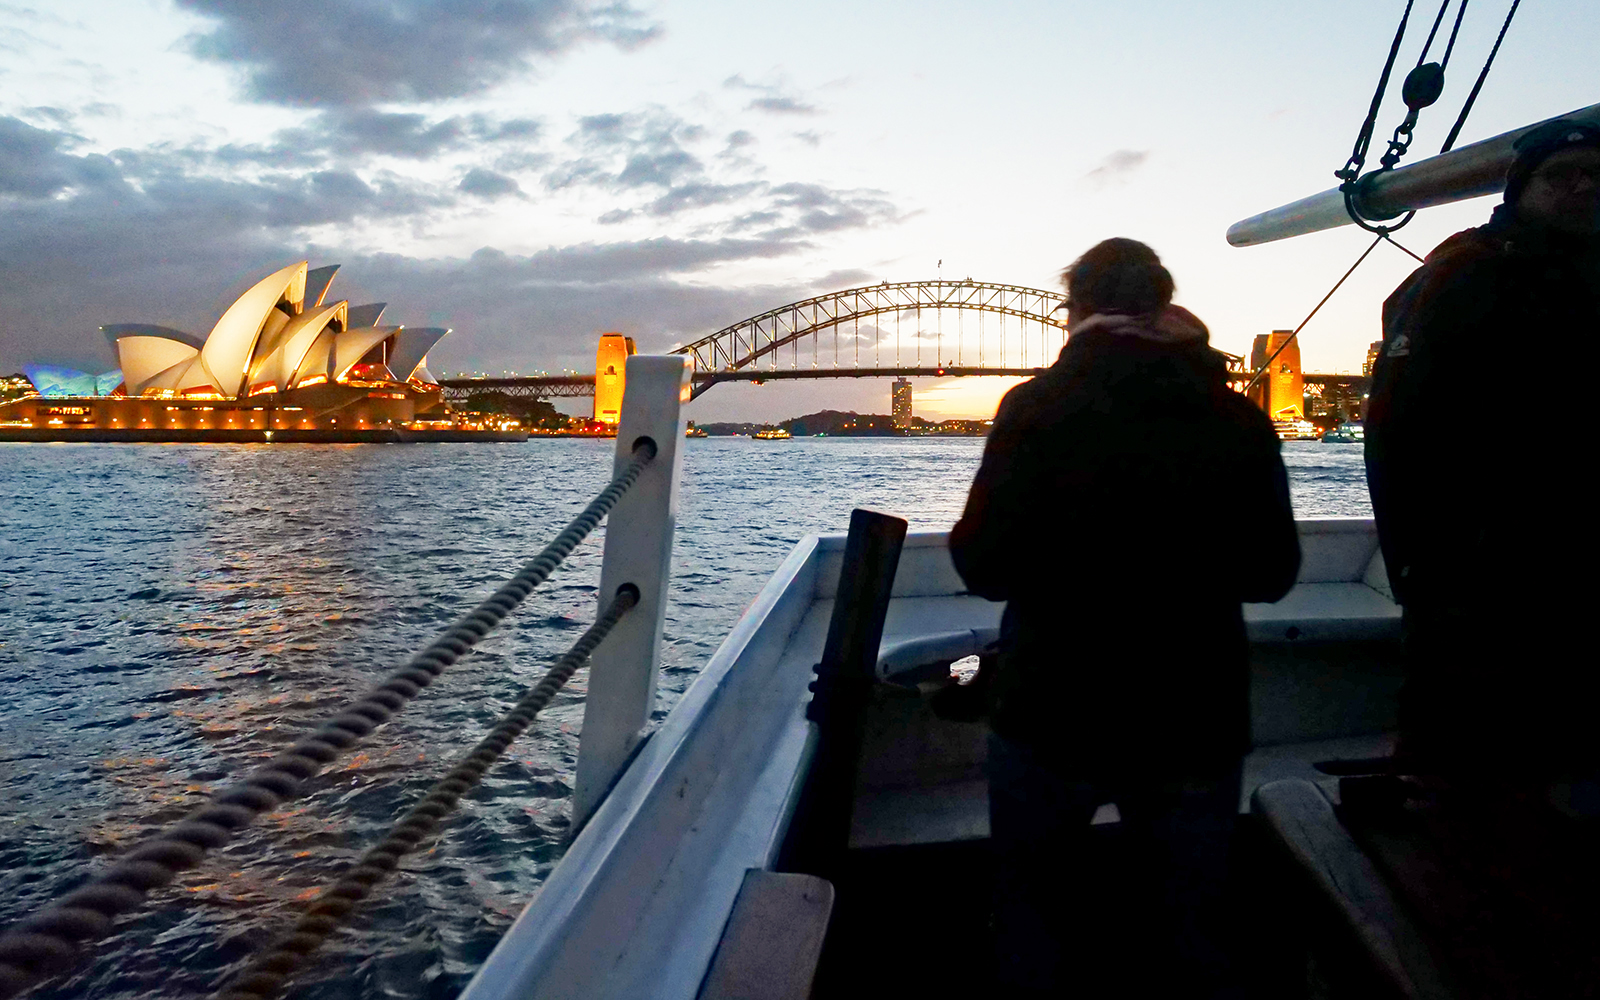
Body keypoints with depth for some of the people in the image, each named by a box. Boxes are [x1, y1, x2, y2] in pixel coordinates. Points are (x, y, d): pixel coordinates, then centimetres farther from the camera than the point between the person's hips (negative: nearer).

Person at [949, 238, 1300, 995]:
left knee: (1034, 930, 21)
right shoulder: (1239, 419, -3)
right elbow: (1271, 575, 6)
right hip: (1198, 726, 3)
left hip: (1054, 717, -2)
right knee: (1192, 931, 23)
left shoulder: (1037, 405, -12)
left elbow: (983, 565, -14)